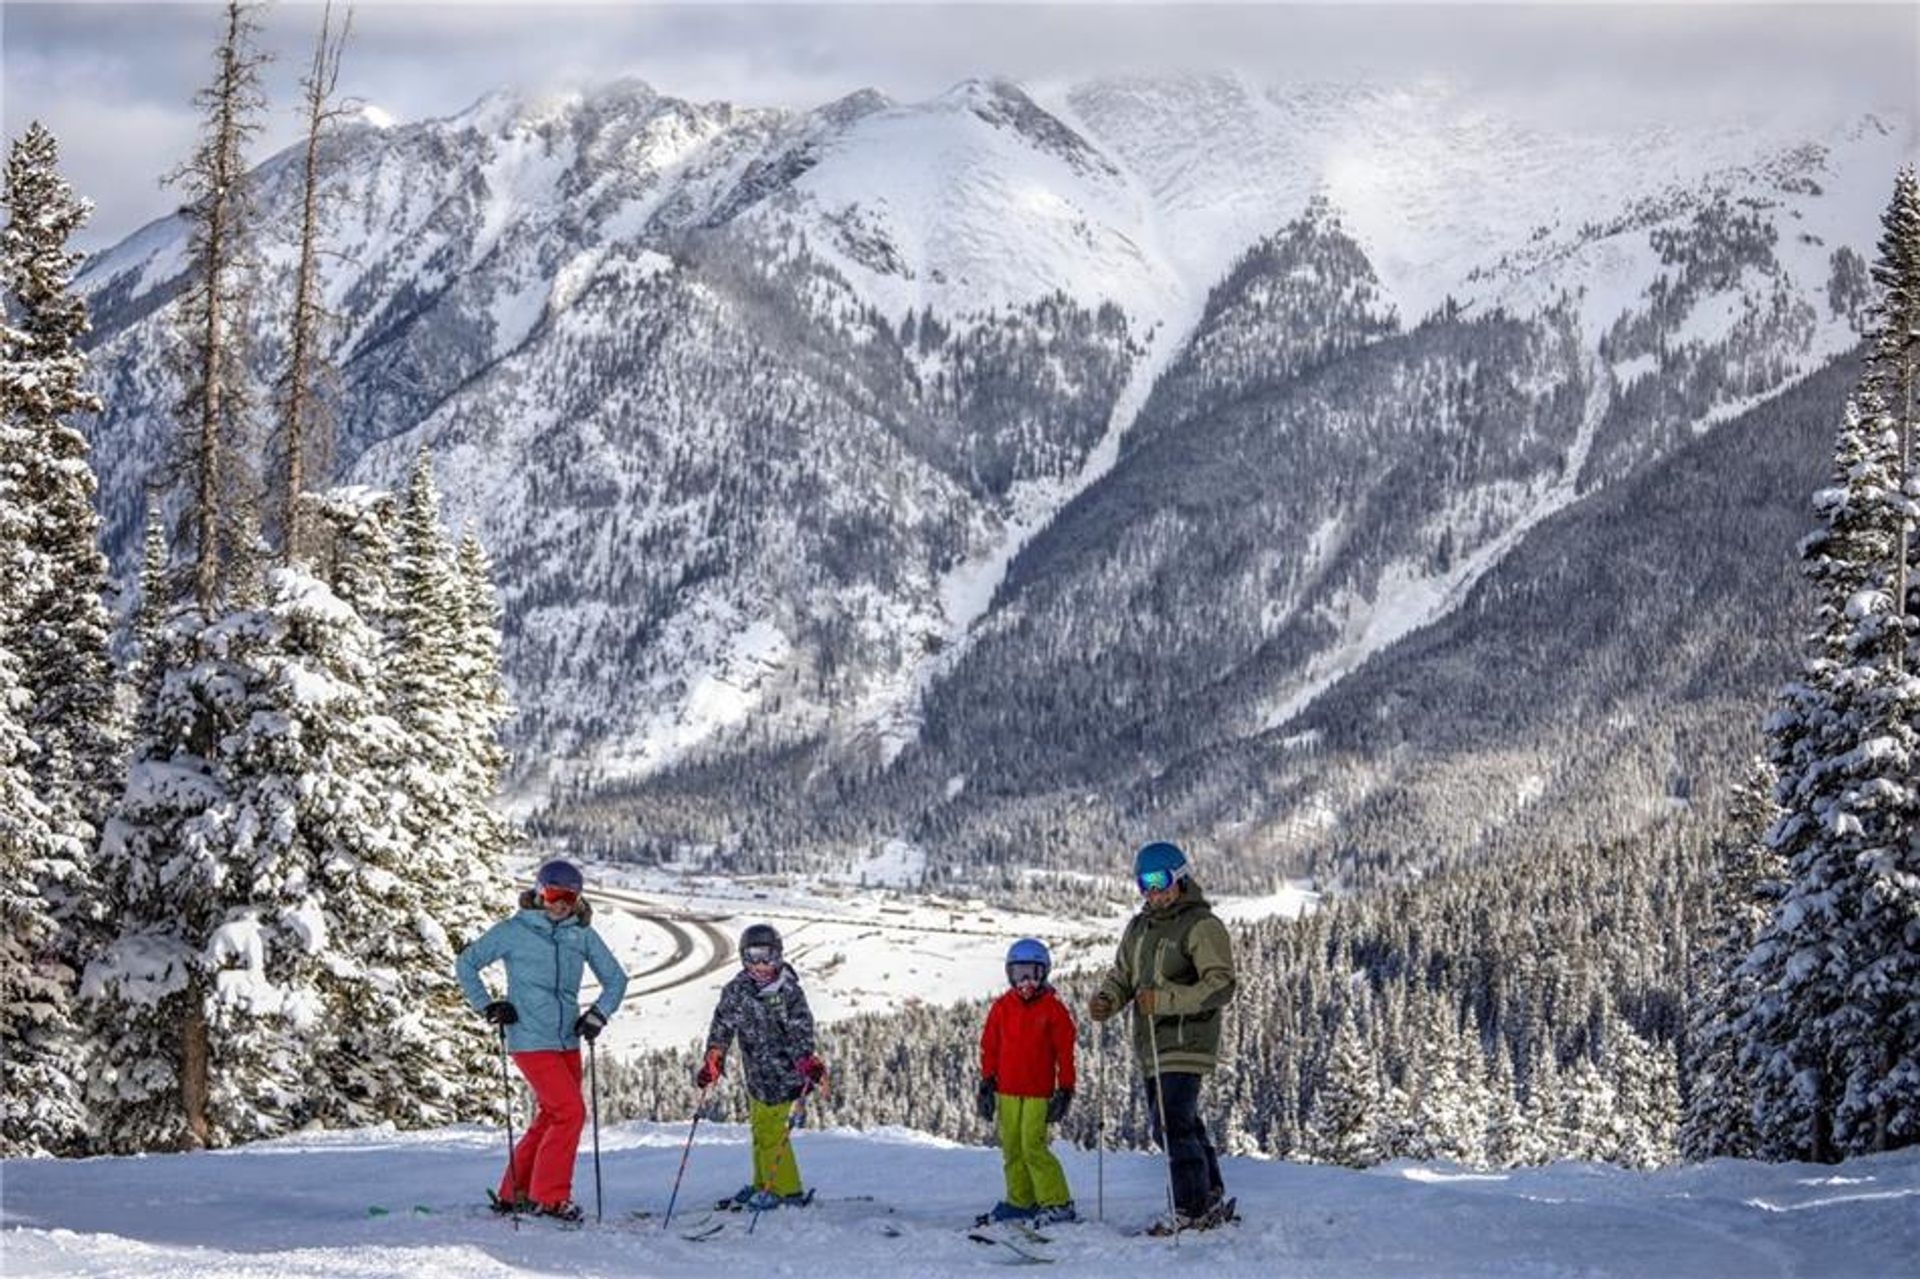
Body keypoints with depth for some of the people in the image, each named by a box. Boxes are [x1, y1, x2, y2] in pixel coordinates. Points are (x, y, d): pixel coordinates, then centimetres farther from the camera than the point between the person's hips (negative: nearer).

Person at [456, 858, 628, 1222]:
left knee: (550, 1118, 10)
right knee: (571, 1112, -14)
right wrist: (487, 1006, -5)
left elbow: (615, 978, 15)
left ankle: (513, 1194, 22)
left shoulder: (582, 935, 6)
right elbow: (466, 963, 4)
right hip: (530, 1039, -6)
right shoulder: (513, 930, -5)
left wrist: (597, 1014, 1)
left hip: (567, 1040, 6)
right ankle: (550, 1197, -4)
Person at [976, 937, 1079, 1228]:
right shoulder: (1002, 1007, 7)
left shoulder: (1053, 1009, -2)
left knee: (1033, 1146, -12)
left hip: (1039, 1092, -4)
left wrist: (1065, 1091, -2)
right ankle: (1020, 1202, 18)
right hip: (1007, 1091, 4)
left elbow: (1065, 1053, 1)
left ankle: (1058, 1204, -6)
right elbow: (989, 1048, 12)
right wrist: (986, 1085, 10)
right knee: (1012, 1148, 7)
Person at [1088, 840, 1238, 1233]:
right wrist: (1106, 999, -3)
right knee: (1180, 1126, 16)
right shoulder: (1139, 927, 15)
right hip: (1154, 1048, 9)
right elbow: (1122, 975, 21)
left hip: (1187, 1044, -9)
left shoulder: (1202, 926, -10)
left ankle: (1193, 1211, -6)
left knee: (1172, 1126, -13)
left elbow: (1221, 986, -18)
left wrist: (1165, 999, -27)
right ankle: (1213, 1199, 29)